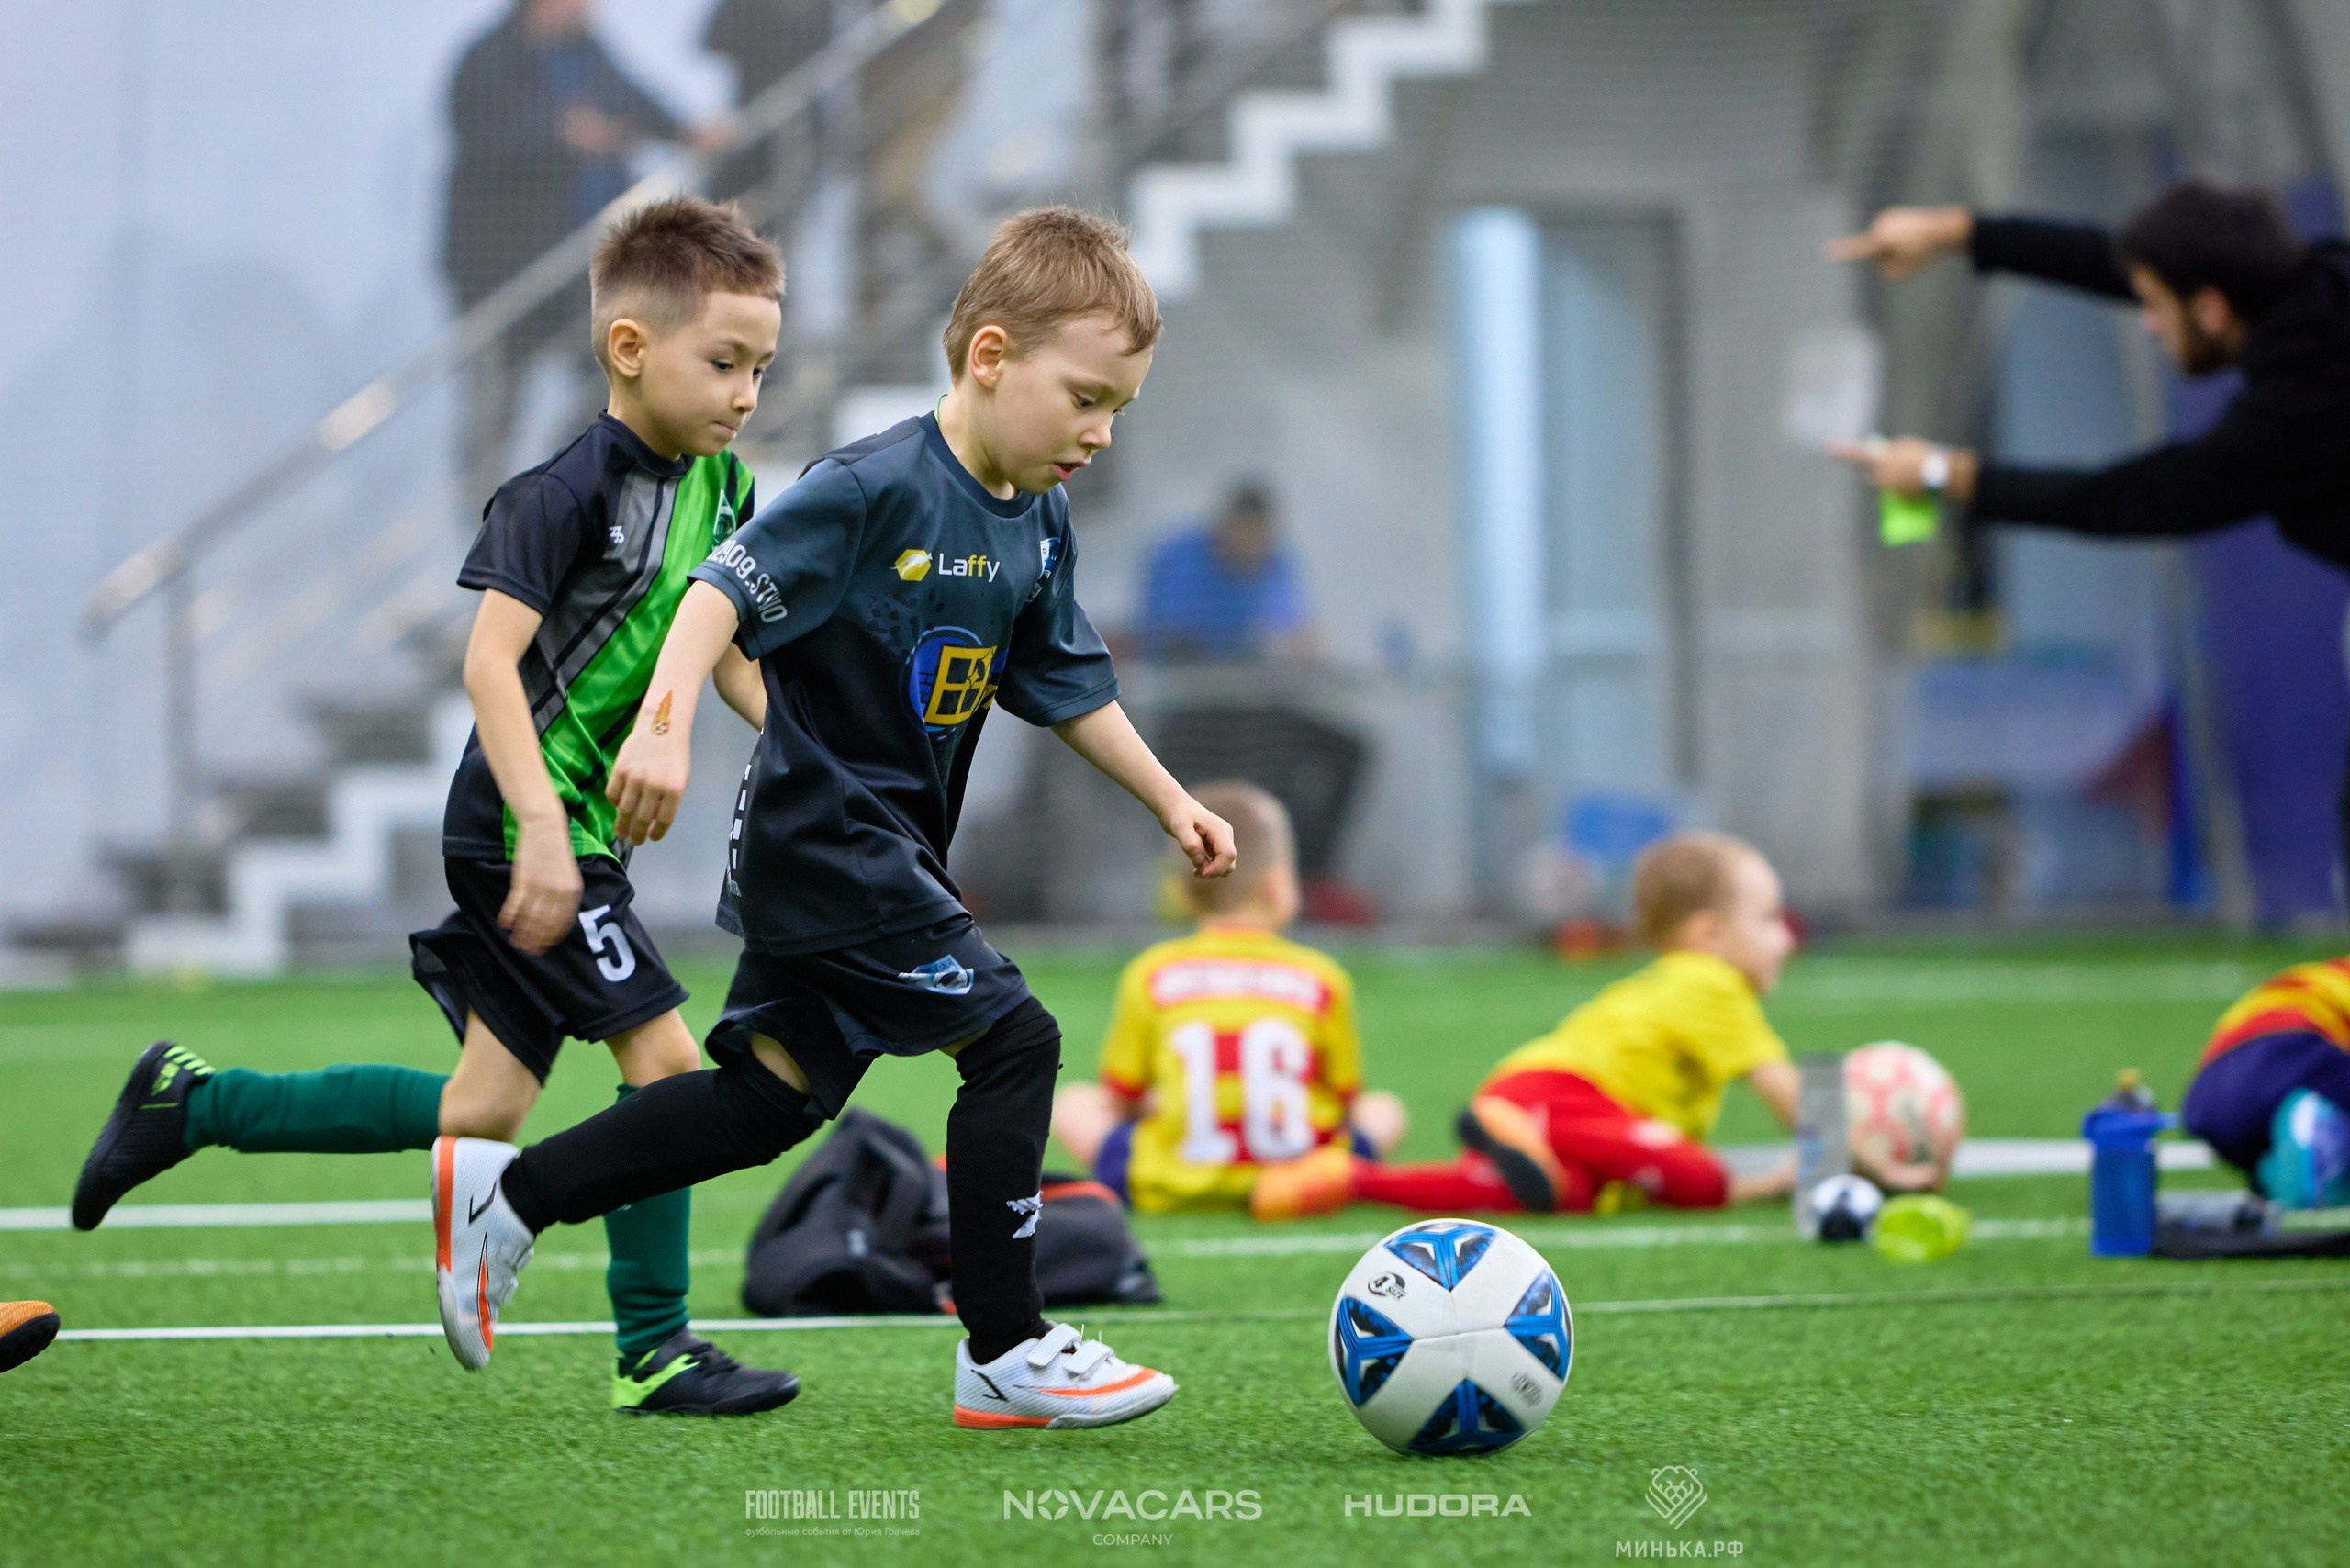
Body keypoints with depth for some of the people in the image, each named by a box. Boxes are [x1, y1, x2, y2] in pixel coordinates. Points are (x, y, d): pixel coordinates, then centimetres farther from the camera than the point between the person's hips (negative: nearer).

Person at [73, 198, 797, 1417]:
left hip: (580, 827, 9)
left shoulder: (718, 488, 9)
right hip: (522, 825, -9)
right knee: (662, 1055, -10)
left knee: (480, 1114, 10)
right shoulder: (570, 491, -18)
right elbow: (490, 656, -25)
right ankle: (655, 1351, -1)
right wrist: (542, 830, -33)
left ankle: (190, 1102, 20)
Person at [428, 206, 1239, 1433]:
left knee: (771, 1100, 12)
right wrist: (665, 723, -35)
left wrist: (1168, 800, 20)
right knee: (1012, 1042, -11)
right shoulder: (875, 490, -18)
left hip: (889, 850, 10)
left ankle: (505, 1196, 19)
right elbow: (727, 590, -24)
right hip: (825, 837, -10)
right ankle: (1004, 1354, -4)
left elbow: (1068, 685, 21)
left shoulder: (1035, 527, 9)